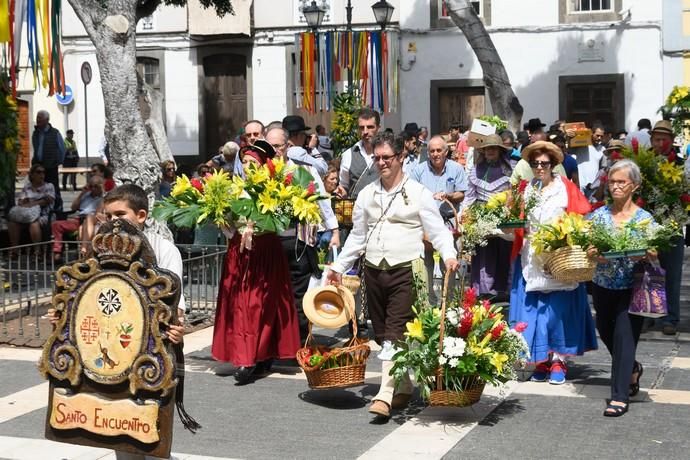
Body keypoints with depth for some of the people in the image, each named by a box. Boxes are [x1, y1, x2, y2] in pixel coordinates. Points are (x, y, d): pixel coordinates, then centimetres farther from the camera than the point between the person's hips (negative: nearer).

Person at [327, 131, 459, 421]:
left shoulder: (418, 193, 0)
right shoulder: (367, 194, 14)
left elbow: (437, 229, -3)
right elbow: (357, 236, 20)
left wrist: (448, 255, -21)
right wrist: (339, 267, 16)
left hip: (405, 270, -5)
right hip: (374, 271, 5)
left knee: (395, 335, -12)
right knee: (383, 335, 9)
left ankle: (385, 396, -15)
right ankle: (404, 387, 22)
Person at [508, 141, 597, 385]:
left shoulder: (566, 188, 1)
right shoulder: (524, 190, 10)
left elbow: (582, 219, -2)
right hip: (531, 261, 3)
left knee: (559, 310, -2)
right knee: (533, 311, 1)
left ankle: (558, 361, 6)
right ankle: (541, 361, 9)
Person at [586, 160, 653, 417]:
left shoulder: (645, 219, -3)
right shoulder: (598, 215, 3)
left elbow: (654, 256, -4)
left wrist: (644, 254, -26)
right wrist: (593, 254, -19)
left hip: (631, 288, -4)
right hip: (603, 286, 4)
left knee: (624, 336, -9)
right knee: (606, 333, 16)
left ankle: (620, 396, -2)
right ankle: (632, 369, 44)